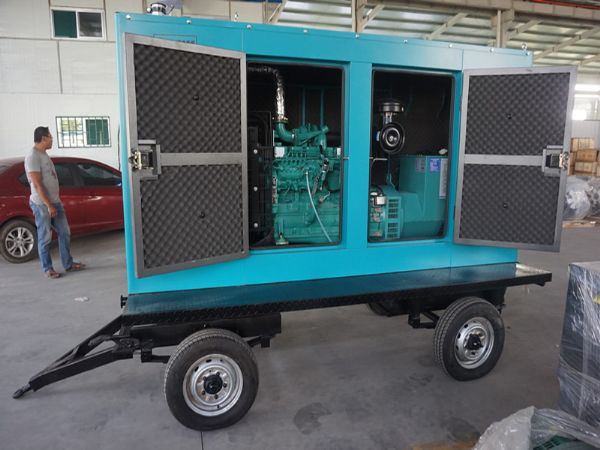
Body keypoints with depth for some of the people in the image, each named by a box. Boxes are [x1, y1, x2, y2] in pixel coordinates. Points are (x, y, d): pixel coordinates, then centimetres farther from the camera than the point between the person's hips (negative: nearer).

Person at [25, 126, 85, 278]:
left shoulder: (44, 154, 13)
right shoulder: (32, 156, -15)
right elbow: (37, 184, -20)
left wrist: (55, 203, 19)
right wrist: (49, 206, -22)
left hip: (55, 201, 9)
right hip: (42, 204, -9)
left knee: (64, 233, 11)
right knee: (45, 238, 1)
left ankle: (68, 264, 20)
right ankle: (47, 269, 12)